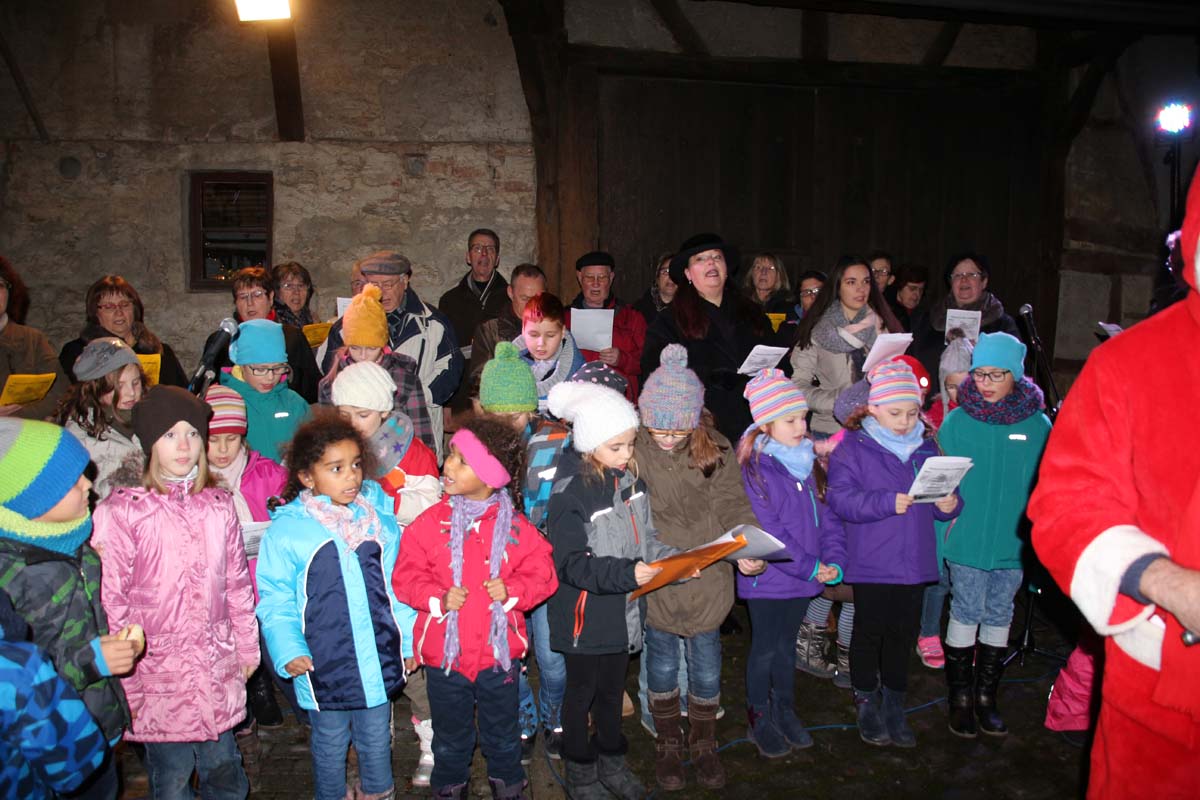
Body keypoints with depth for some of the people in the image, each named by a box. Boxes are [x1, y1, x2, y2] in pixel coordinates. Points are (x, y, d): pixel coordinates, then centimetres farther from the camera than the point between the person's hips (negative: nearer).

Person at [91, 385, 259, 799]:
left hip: (217, 668, 4)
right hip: (157, 672, -3)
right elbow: (109, 602, -9)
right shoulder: (121, 512, -12)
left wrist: (247, 647, 13)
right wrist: (121, 682, -6)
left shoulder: (218, 504, 2)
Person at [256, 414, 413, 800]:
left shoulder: (379, 515, -1)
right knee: (330, 743, 18)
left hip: (379, 659, 3)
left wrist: (409, 638, 8)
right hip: (323, 665, -3)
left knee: (377, 738, 22)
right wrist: (288, 650, -17)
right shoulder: (286, 530, -12)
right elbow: (275, 599, -6)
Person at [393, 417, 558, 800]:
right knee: (450, 733, 20)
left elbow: (542, 573, -5)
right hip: (444, 651, 0)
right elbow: (405, 575, -7)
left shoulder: (515, 526, -9)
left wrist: (512, 591, -22)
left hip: (499, 651, 0)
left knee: (502, 730, 21)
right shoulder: (430, 522, -9)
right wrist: (437, 598, -23)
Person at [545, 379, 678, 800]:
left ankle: (612, 762, 44)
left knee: (613, 690, 24)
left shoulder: (630, 479, -2)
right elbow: (570, 564, -24)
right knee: (581, 694, 15)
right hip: (585, 618, -6)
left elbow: (644, 538, 6)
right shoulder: (570, 495, -24)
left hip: (623, 611, 6)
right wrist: (626, 573, -34)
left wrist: (673, 559, -12)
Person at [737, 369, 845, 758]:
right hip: (767, 578, -6)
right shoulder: (755, 467, -17)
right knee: (765, 649, 8)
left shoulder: (807, 461, 6)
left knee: (787, 644, 20)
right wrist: (809, 567, -20)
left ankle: (785, 711, 36)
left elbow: (827, 516, 6)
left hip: (804, 578, 6)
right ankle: (759, 721, 24)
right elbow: (767, 532, -22)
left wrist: (833, 560, -8)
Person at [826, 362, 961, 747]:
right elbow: (840, 499, -18)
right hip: (871, 563, -4)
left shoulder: (926, 448, 9)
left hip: (914, 562, 4)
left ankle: (894, 705, 30)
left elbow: (944, 492, 14)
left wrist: (949, 505, -9)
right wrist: (888, 502, -27)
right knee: (869, 632, 9)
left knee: (903, 634, 14)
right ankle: (867, 704, 27)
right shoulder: (851, 448, -7)